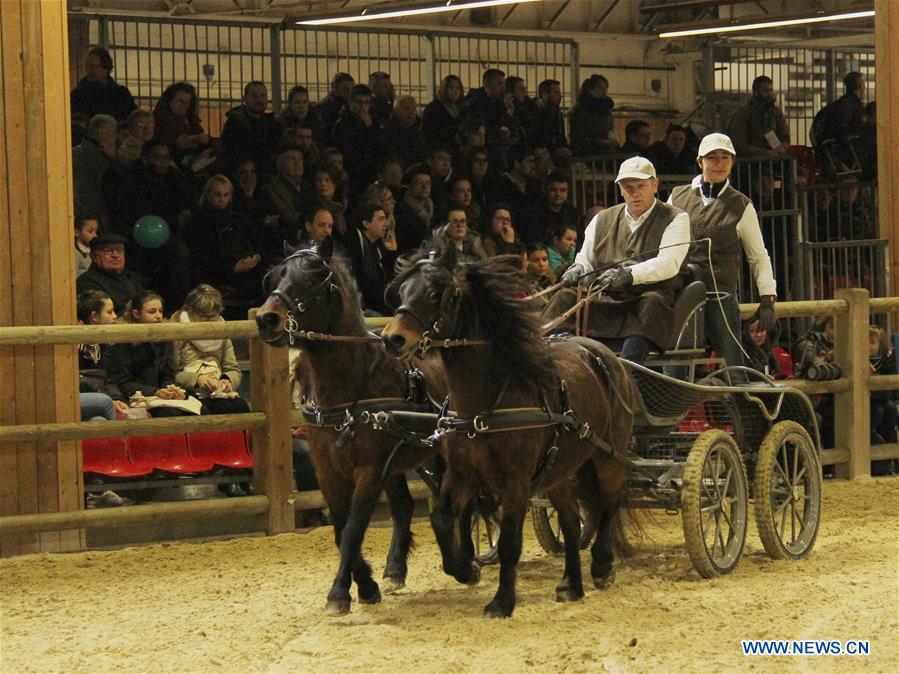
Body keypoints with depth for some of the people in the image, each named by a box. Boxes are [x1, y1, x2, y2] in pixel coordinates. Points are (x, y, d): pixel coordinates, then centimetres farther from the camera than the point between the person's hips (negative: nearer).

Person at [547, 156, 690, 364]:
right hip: (606, 304, 4)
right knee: (565, 298, -21)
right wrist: (578, 270, -6)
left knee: (652, 302, -38)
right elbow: (585, 259, 21)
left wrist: (629, 274, -26)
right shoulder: (602, 220, 22)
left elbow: (669, 263, -10)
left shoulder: (675, 219, 7)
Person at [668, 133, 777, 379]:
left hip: (721, 296, -1)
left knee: (733, 369, -4)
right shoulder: (677, 197, 10)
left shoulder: (741, 206, 7)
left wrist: (767, 299, 1)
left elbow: (759, 256, 10)